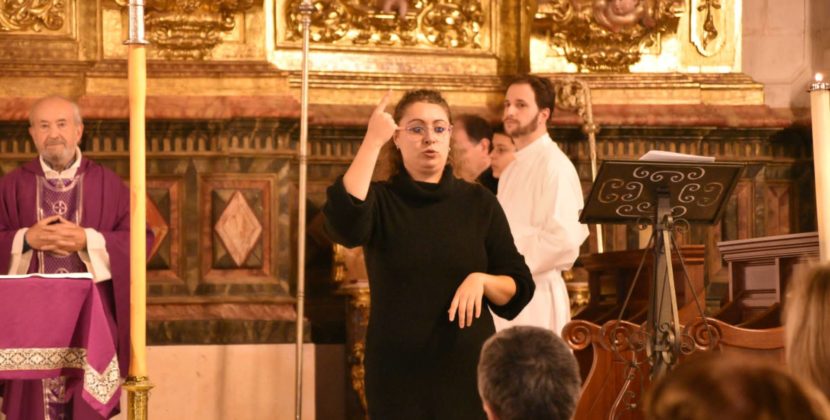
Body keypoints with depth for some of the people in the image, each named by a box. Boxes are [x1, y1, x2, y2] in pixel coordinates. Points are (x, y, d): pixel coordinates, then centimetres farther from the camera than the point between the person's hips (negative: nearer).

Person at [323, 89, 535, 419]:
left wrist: (481, 279, -15)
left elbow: (519, 287, 6)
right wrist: (372, 141, -20)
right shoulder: (380, 201, 2)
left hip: (468, 370, 1)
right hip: (398, 373, -1)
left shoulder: (478, 202, 6)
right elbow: (344, 221, -23)